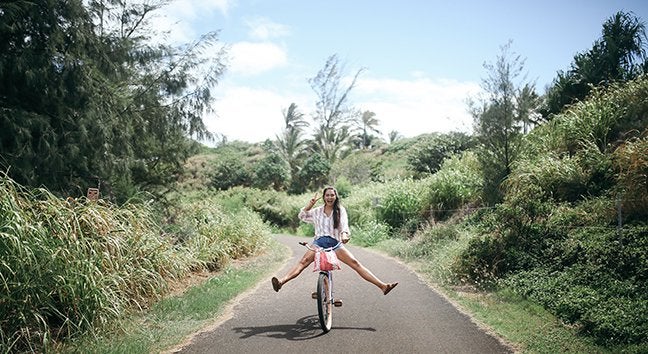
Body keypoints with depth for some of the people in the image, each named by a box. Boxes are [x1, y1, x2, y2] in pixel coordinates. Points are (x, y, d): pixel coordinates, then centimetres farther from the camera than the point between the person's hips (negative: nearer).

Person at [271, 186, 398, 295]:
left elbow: (344, 224, -4)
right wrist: (311, 204, 1)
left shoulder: (340, 210, 11)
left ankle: (382, 285, -22)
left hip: (335, 243, 0)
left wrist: (344, 234, -26)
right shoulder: (317, 211, 17)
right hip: (319, 242, 0)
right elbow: (301, 216, 10)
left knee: (355, 263, -15)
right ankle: (282, 281, -46)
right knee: (304, 261, -25)